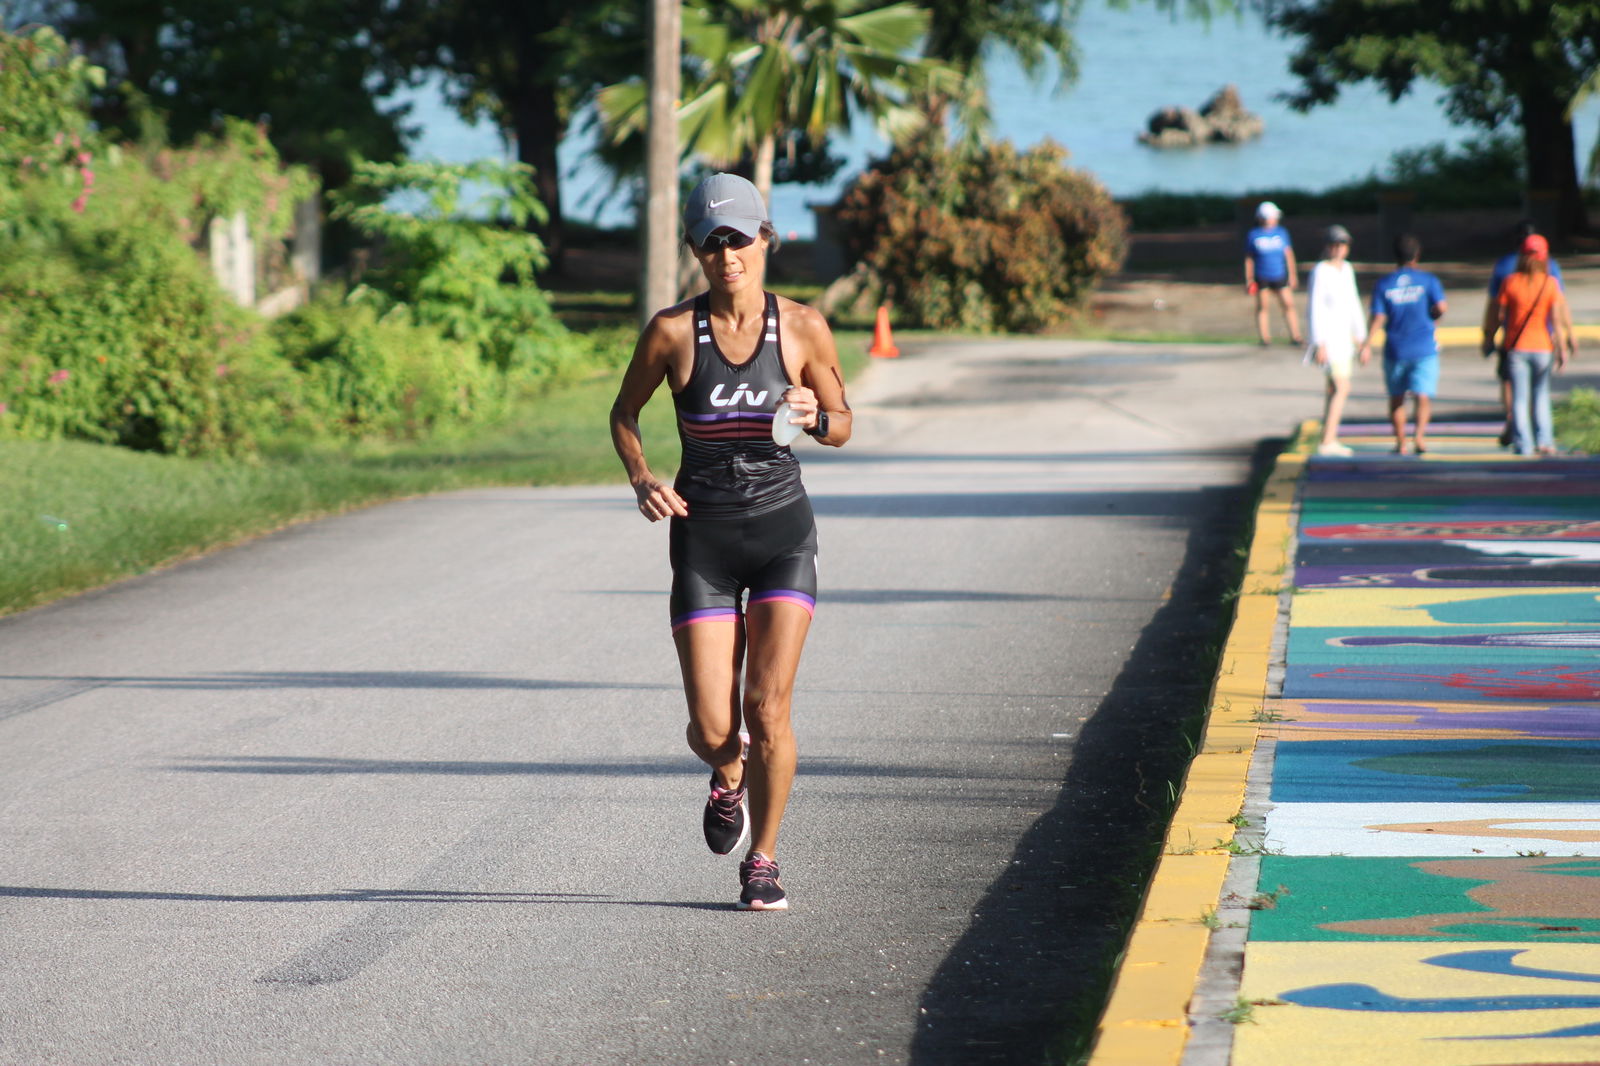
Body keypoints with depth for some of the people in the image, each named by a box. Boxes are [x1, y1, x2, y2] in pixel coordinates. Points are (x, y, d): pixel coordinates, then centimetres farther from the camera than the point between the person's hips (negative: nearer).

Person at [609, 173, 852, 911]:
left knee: (768, 706, -12)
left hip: (783, 527, 0)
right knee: (712, 728, -5)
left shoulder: (803, 328, -4)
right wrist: (642, 481, -8)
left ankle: (763, 862, 8)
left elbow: (842, 426, 8)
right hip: (702, 533, 0)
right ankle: (728, 780, 33)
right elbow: (624, 414, 9)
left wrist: (813, 418, -15)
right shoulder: (672, 332, -6)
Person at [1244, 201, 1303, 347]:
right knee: (1262, 306, 1)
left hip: (1280, 276, 2)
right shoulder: (1253, 235, 0)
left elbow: (1288, 254, 11)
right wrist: (1249, 279, 1)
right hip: (1261, 278, -2)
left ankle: (1295, 336, 6)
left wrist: (1292, 275, 9)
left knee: (1288, 304, 0)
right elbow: (1248, 258, 4)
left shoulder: (1282, 233, 7)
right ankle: (1264, 338, 9)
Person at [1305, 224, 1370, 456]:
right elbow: (1315, 309, -18)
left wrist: (1362, 340, 17)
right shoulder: (1321, 271, -16)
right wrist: (1320, 345, -21)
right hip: (1327, 336, -9)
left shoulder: (1347, 269, 9)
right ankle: (1327, 442, -13)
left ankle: (1329, 440, 19)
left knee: (1335, 388, 13)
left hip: (1343, 336, 9)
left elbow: (1353, 305, 16)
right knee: (1342, 388, -13)